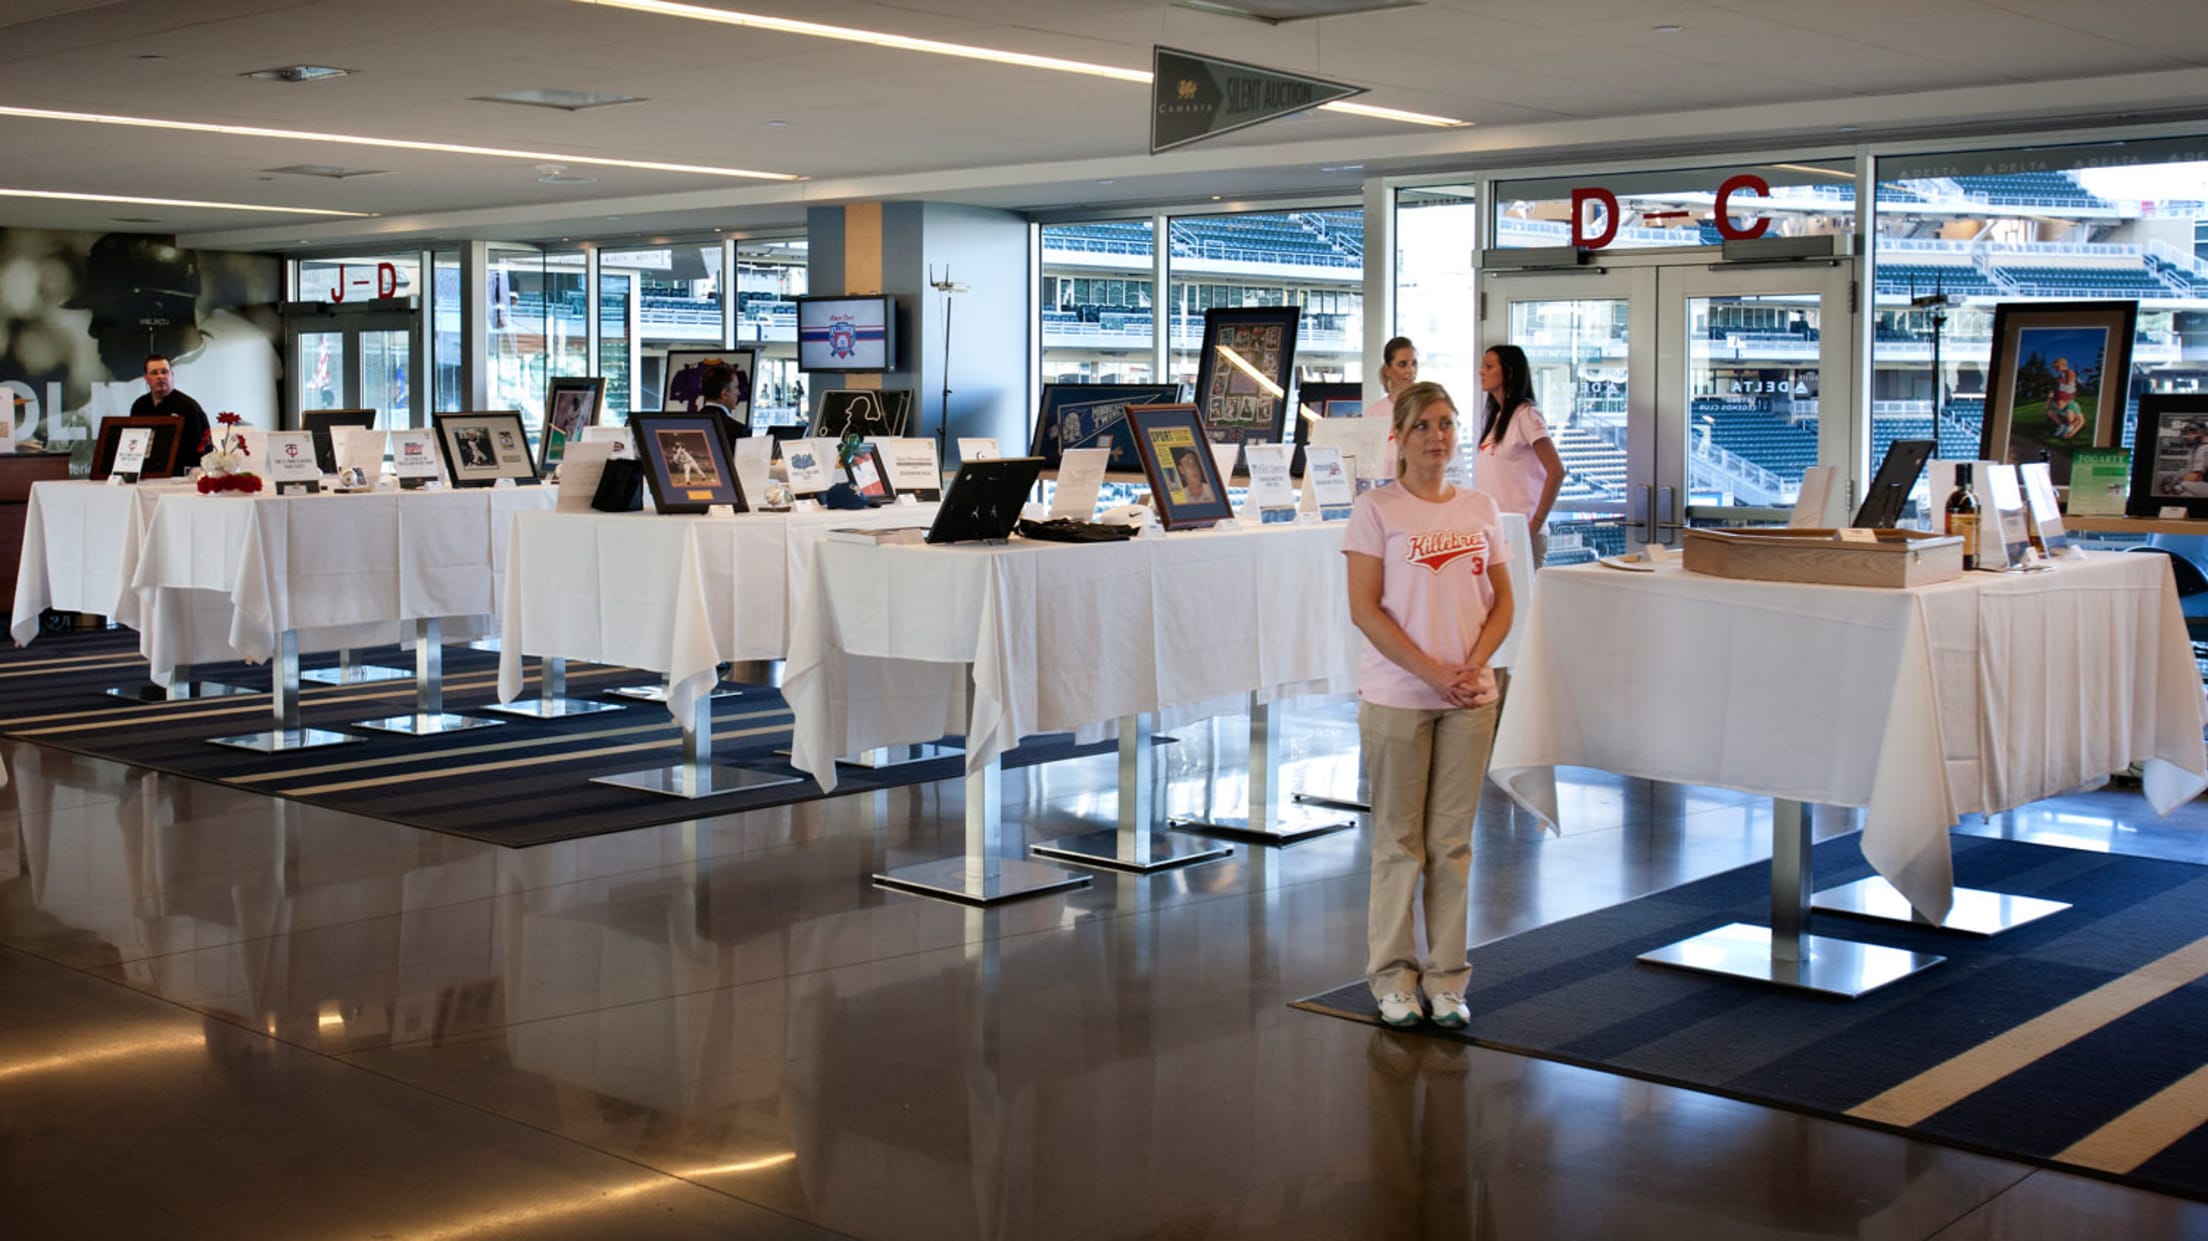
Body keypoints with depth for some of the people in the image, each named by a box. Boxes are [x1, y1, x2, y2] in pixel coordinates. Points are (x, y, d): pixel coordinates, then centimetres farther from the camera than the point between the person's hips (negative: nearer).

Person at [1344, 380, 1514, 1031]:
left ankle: (1446, 977, 16)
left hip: (1470, 697, 4)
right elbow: (1364, 609, -9)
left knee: (1452, 840, 8)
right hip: (1396, 696, -4)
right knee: (1399, 839, 4)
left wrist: (1474, 666, -7)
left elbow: (1502, 603, 11)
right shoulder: (1376, 509, -4)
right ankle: (1393, 976, 14)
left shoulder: (1481, 508, 9)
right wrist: (1432, 672, -15)